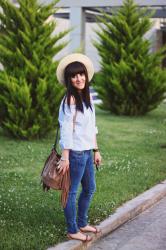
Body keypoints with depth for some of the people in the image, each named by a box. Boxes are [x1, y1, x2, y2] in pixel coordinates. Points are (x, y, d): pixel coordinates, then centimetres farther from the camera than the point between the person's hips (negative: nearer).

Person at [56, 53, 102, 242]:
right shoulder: (70, 100, -16)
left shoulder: (87, 97, 9)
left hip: (87, 151, 9)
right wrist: (65, 157, -19)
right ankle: (72, 231, 17)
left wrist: (96, 150, 16)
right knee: (72, 192, 4)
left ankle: (82, 224, 36)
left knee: (89, 188, 20)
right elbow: (66, 130, -18)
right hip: (75, 153, -9)